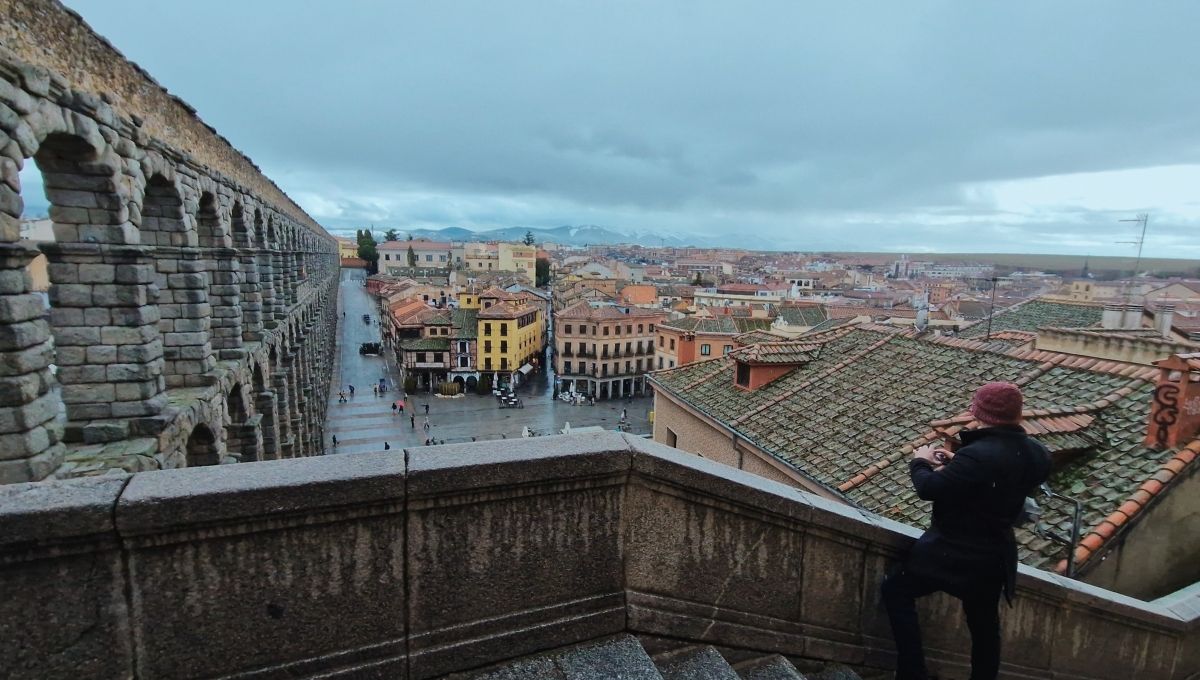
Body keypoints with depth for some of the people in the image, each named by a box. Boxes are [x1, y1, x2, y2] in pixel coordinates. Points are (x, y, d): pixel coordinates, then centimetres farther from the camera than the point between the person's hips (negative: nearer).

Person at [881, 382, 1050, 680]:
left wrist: (920, 462, -3)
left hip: (955, 552, -7)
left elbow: (930, 488, -22)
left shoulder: (978, 455, -31)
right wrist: (957, 463, 8)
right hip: (995, 554, 7)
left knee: (896, 590, 10)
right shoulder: (1036, 455, -5)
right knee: (984, 624, 23)